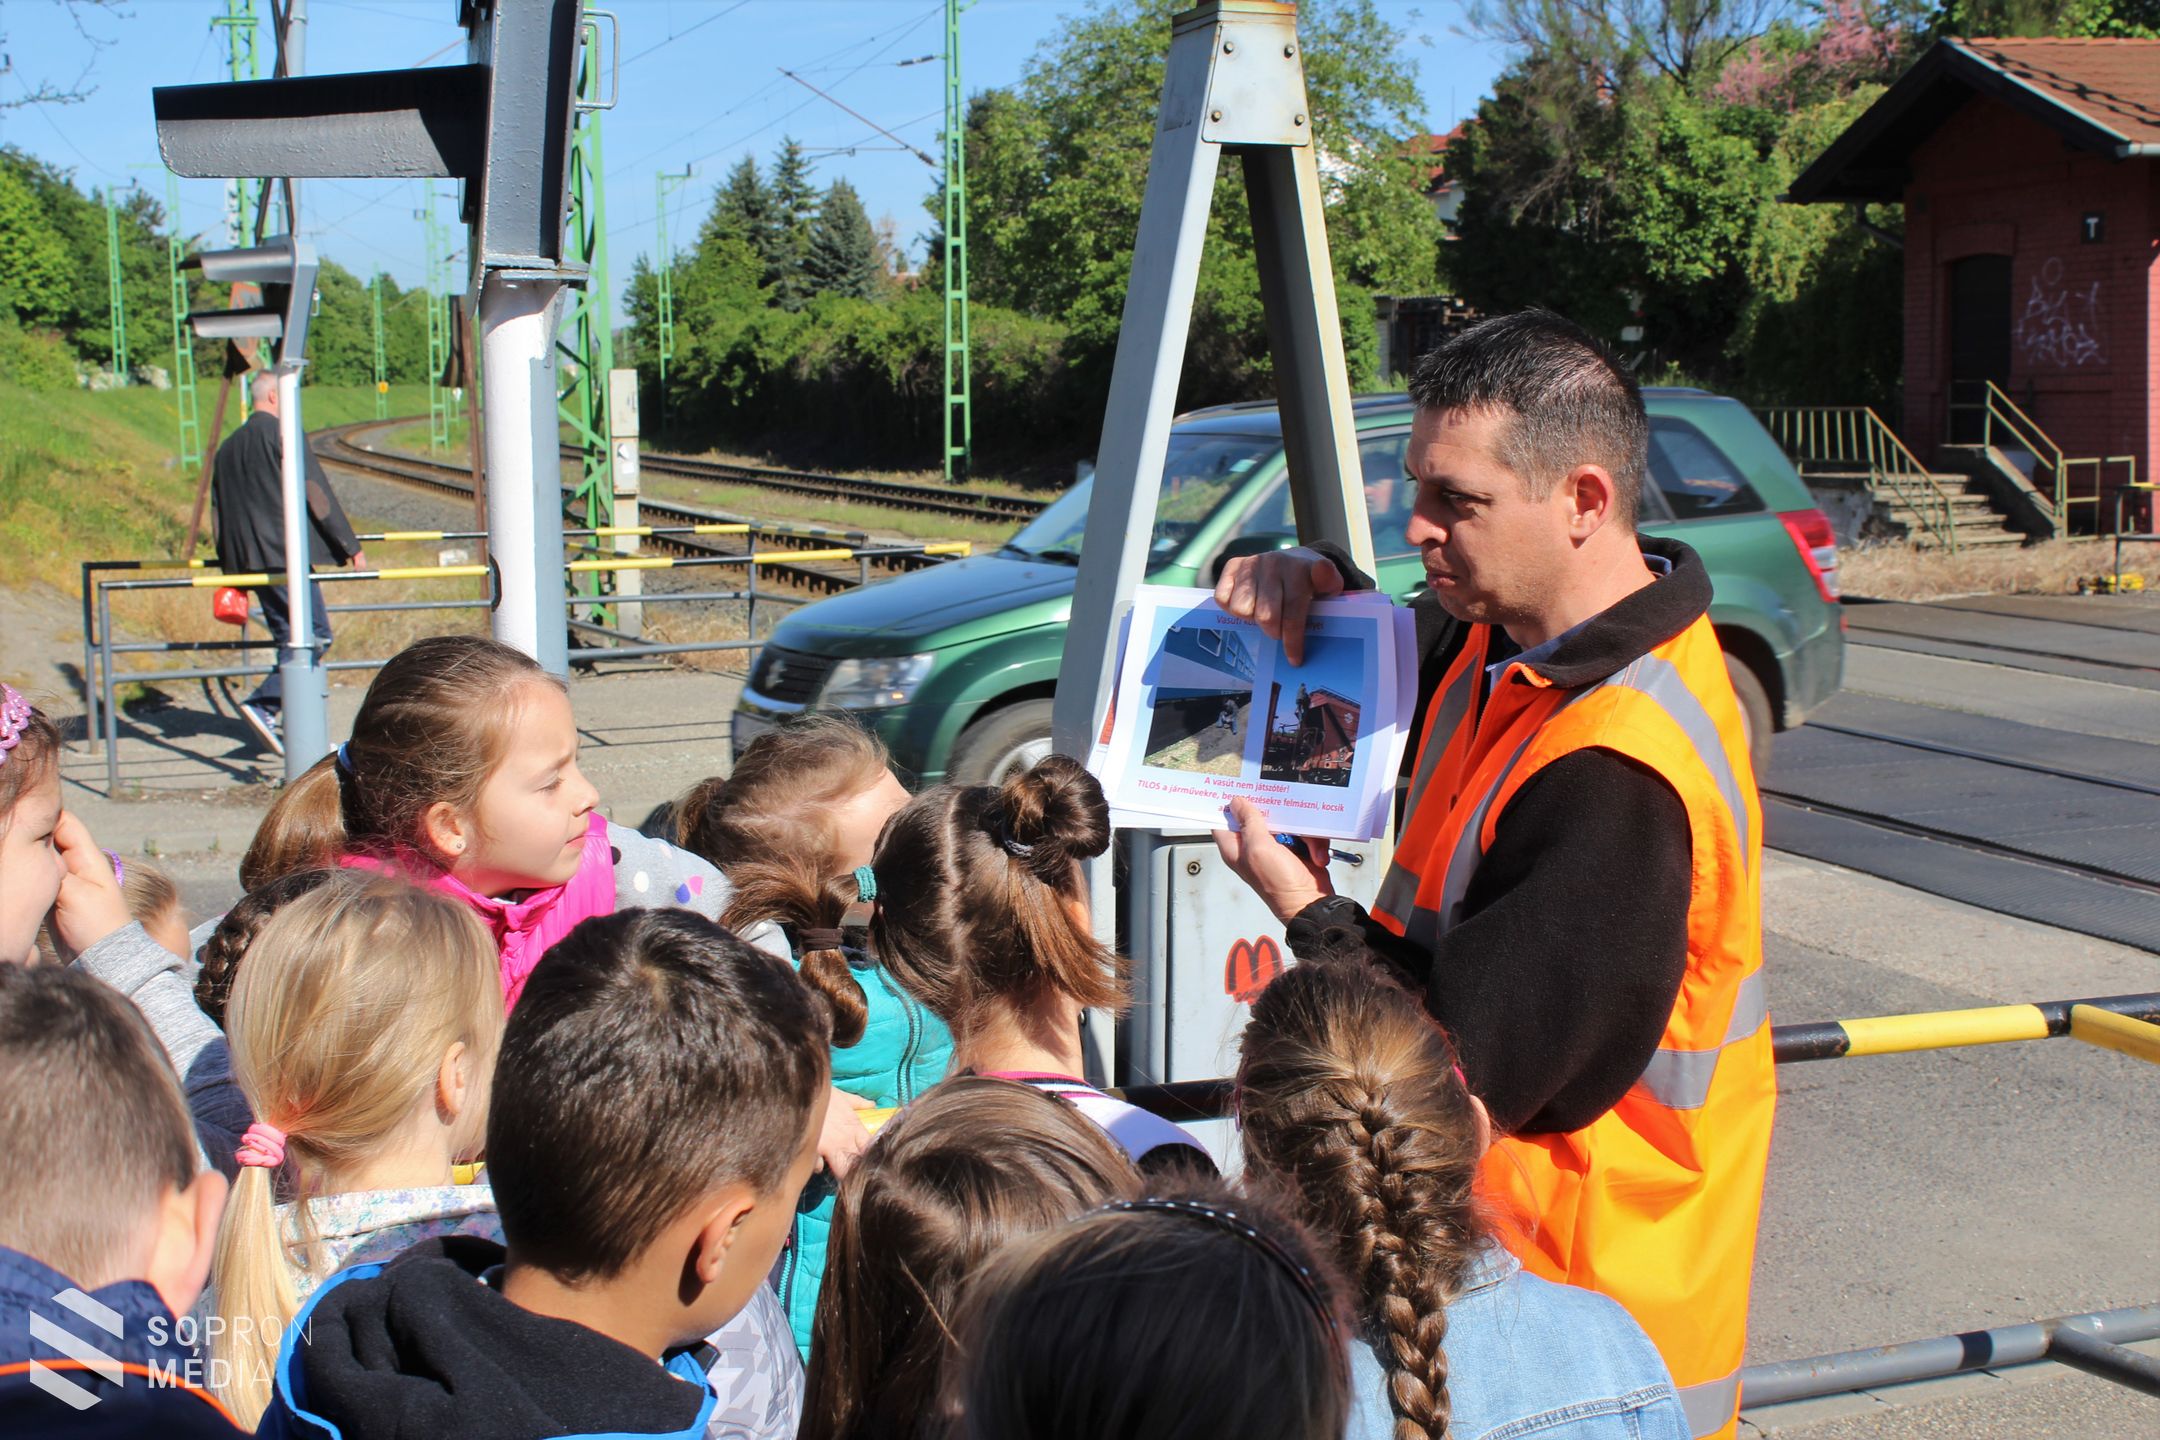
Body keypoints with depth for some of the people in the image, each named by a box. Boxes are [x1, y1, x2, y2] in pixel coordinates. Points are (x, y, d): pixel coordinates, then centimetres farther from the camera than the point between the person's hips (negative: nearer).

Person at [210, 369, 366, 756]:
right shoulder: (285, 435, -5)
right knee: (314, 634, -6)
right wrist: (352, 547, -5)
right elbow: (317, 495, -9)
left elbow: (218, 514, 19)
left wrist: (232, 571, 23)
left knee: (288, 635, 13)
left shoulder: (228, 447, 18)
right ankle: (265, 705, -20)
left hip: (247, 559, 8)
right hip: (284, 553, -8)